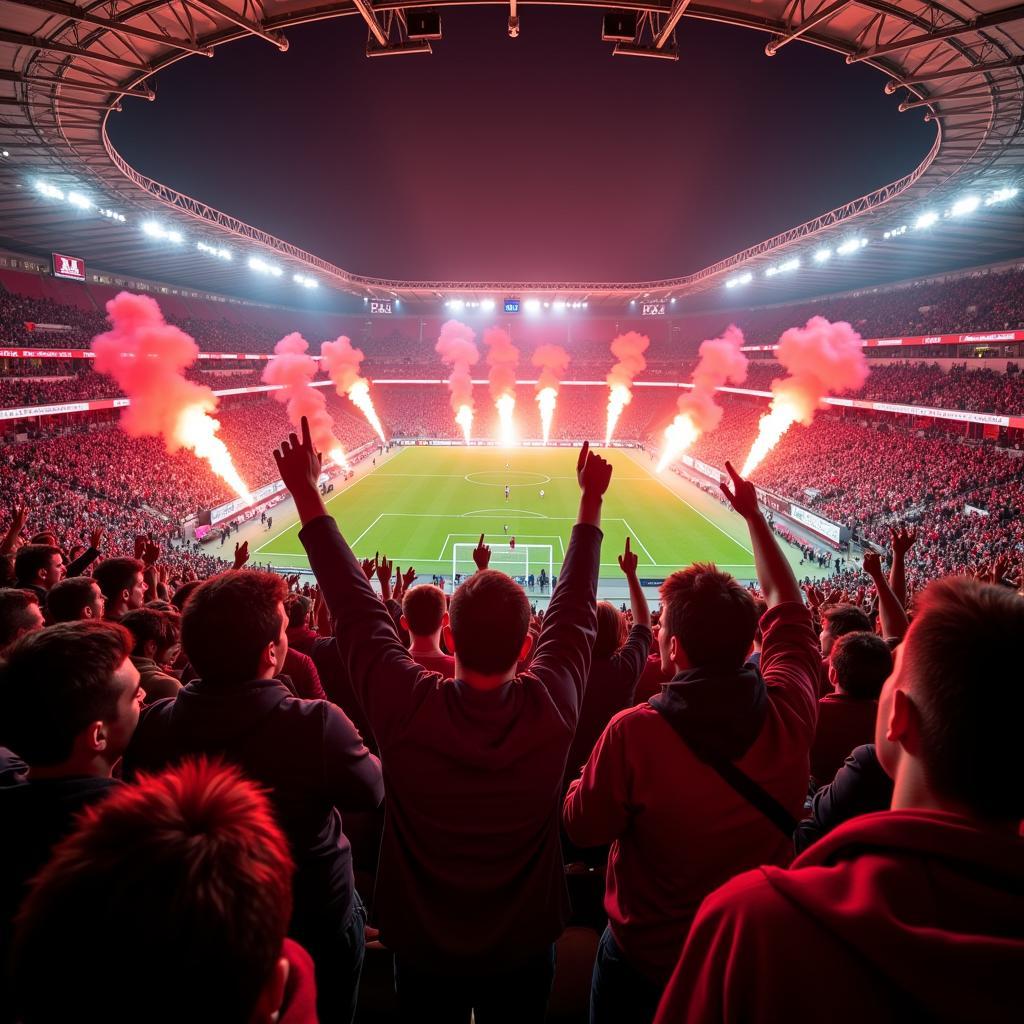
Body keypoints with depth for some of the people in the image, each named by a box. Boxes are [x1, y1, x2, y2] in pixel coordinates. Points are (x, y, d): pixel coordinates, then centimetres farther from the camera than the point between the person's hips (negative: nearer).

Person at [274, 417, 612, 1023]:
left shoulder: (406, 709, -31)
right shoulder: (552, 709, -28)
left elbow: (355, 604, -20)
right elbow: (575, 609, -14)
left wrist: (306, 494, -10)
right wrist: (592, 502, -2)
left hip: (422, 945, 0)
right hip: (524, 944, 1)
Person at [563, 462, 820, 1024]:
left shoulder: (633, 734, -34)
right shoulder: (790, 711, -22)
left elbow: (581, 827, -16)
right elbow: (787, 606, -4)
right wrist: (753, 515, 6)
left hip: (645, 958, -3)